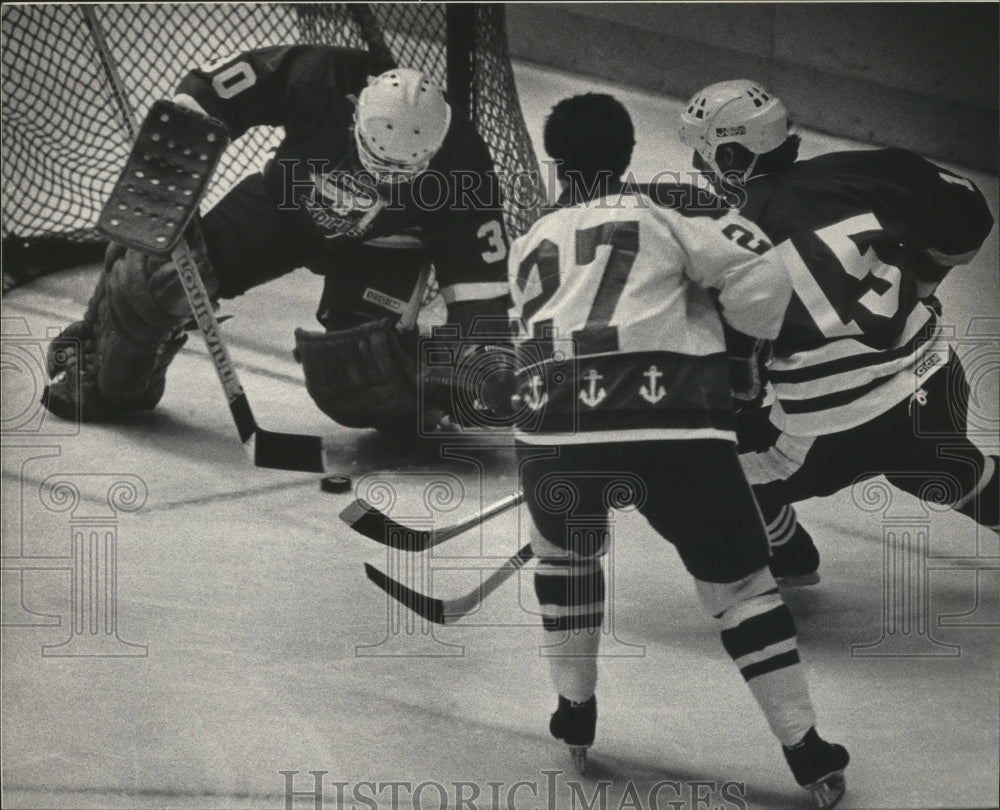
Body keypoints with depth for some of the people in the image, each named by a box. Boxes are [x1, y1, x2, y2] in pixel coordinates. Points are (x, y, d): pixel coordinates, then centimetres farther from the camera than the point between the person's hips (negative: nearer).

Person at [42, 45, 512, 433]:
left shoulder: (462, 167, -34)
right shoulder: (318, 79, -35)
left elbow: (479, 275, -27)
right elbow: (205, 94, -22)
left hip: (380, 246, -2)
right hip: (288, 201, 2)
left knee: (346, 375, -23)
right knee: (164, 273, -14)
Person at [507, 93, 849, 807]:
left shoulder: (531, 245, 25)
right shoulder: (671, 207, 12)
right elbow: (760, 278, 2)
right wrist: (748, 329, 22)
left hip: (553, 435, 3)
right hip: (673, 434, -3)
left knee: (566, 559, 33)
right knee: (739, 582, 12)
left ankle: (576, 715, 37)